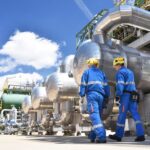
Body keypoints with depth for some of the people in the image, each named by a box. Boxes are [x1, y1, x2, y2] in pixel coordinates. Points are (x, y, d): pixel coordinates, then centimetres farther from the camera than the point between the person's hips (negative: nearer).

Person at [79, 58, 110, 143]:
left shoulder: (87, 72, 14)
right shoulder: (101, 73, 23)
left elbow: (83, 84, 4)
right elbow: (106, 86, 16)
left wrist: (82, 94, 8)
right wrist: (107, 96, 18)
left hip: (91, 94, -4)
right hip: (100, 95, 4)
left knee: (95, 116, -13)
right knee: (97, 115, 12)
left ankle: (101, 136, -26)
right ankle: (93, 136, 13)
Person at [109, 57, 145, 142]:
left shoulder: (120, 72, -5)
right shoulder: (130, 72, 24)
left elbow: (120, 85, -18)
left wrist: (118, 95, -14)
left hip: (125, 95, -8)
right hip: (133, 96, 8)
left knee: (122, 115, -1)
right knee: (135, 115, 1)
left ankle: (118, 135, 7)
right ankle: (141, 135, -8)